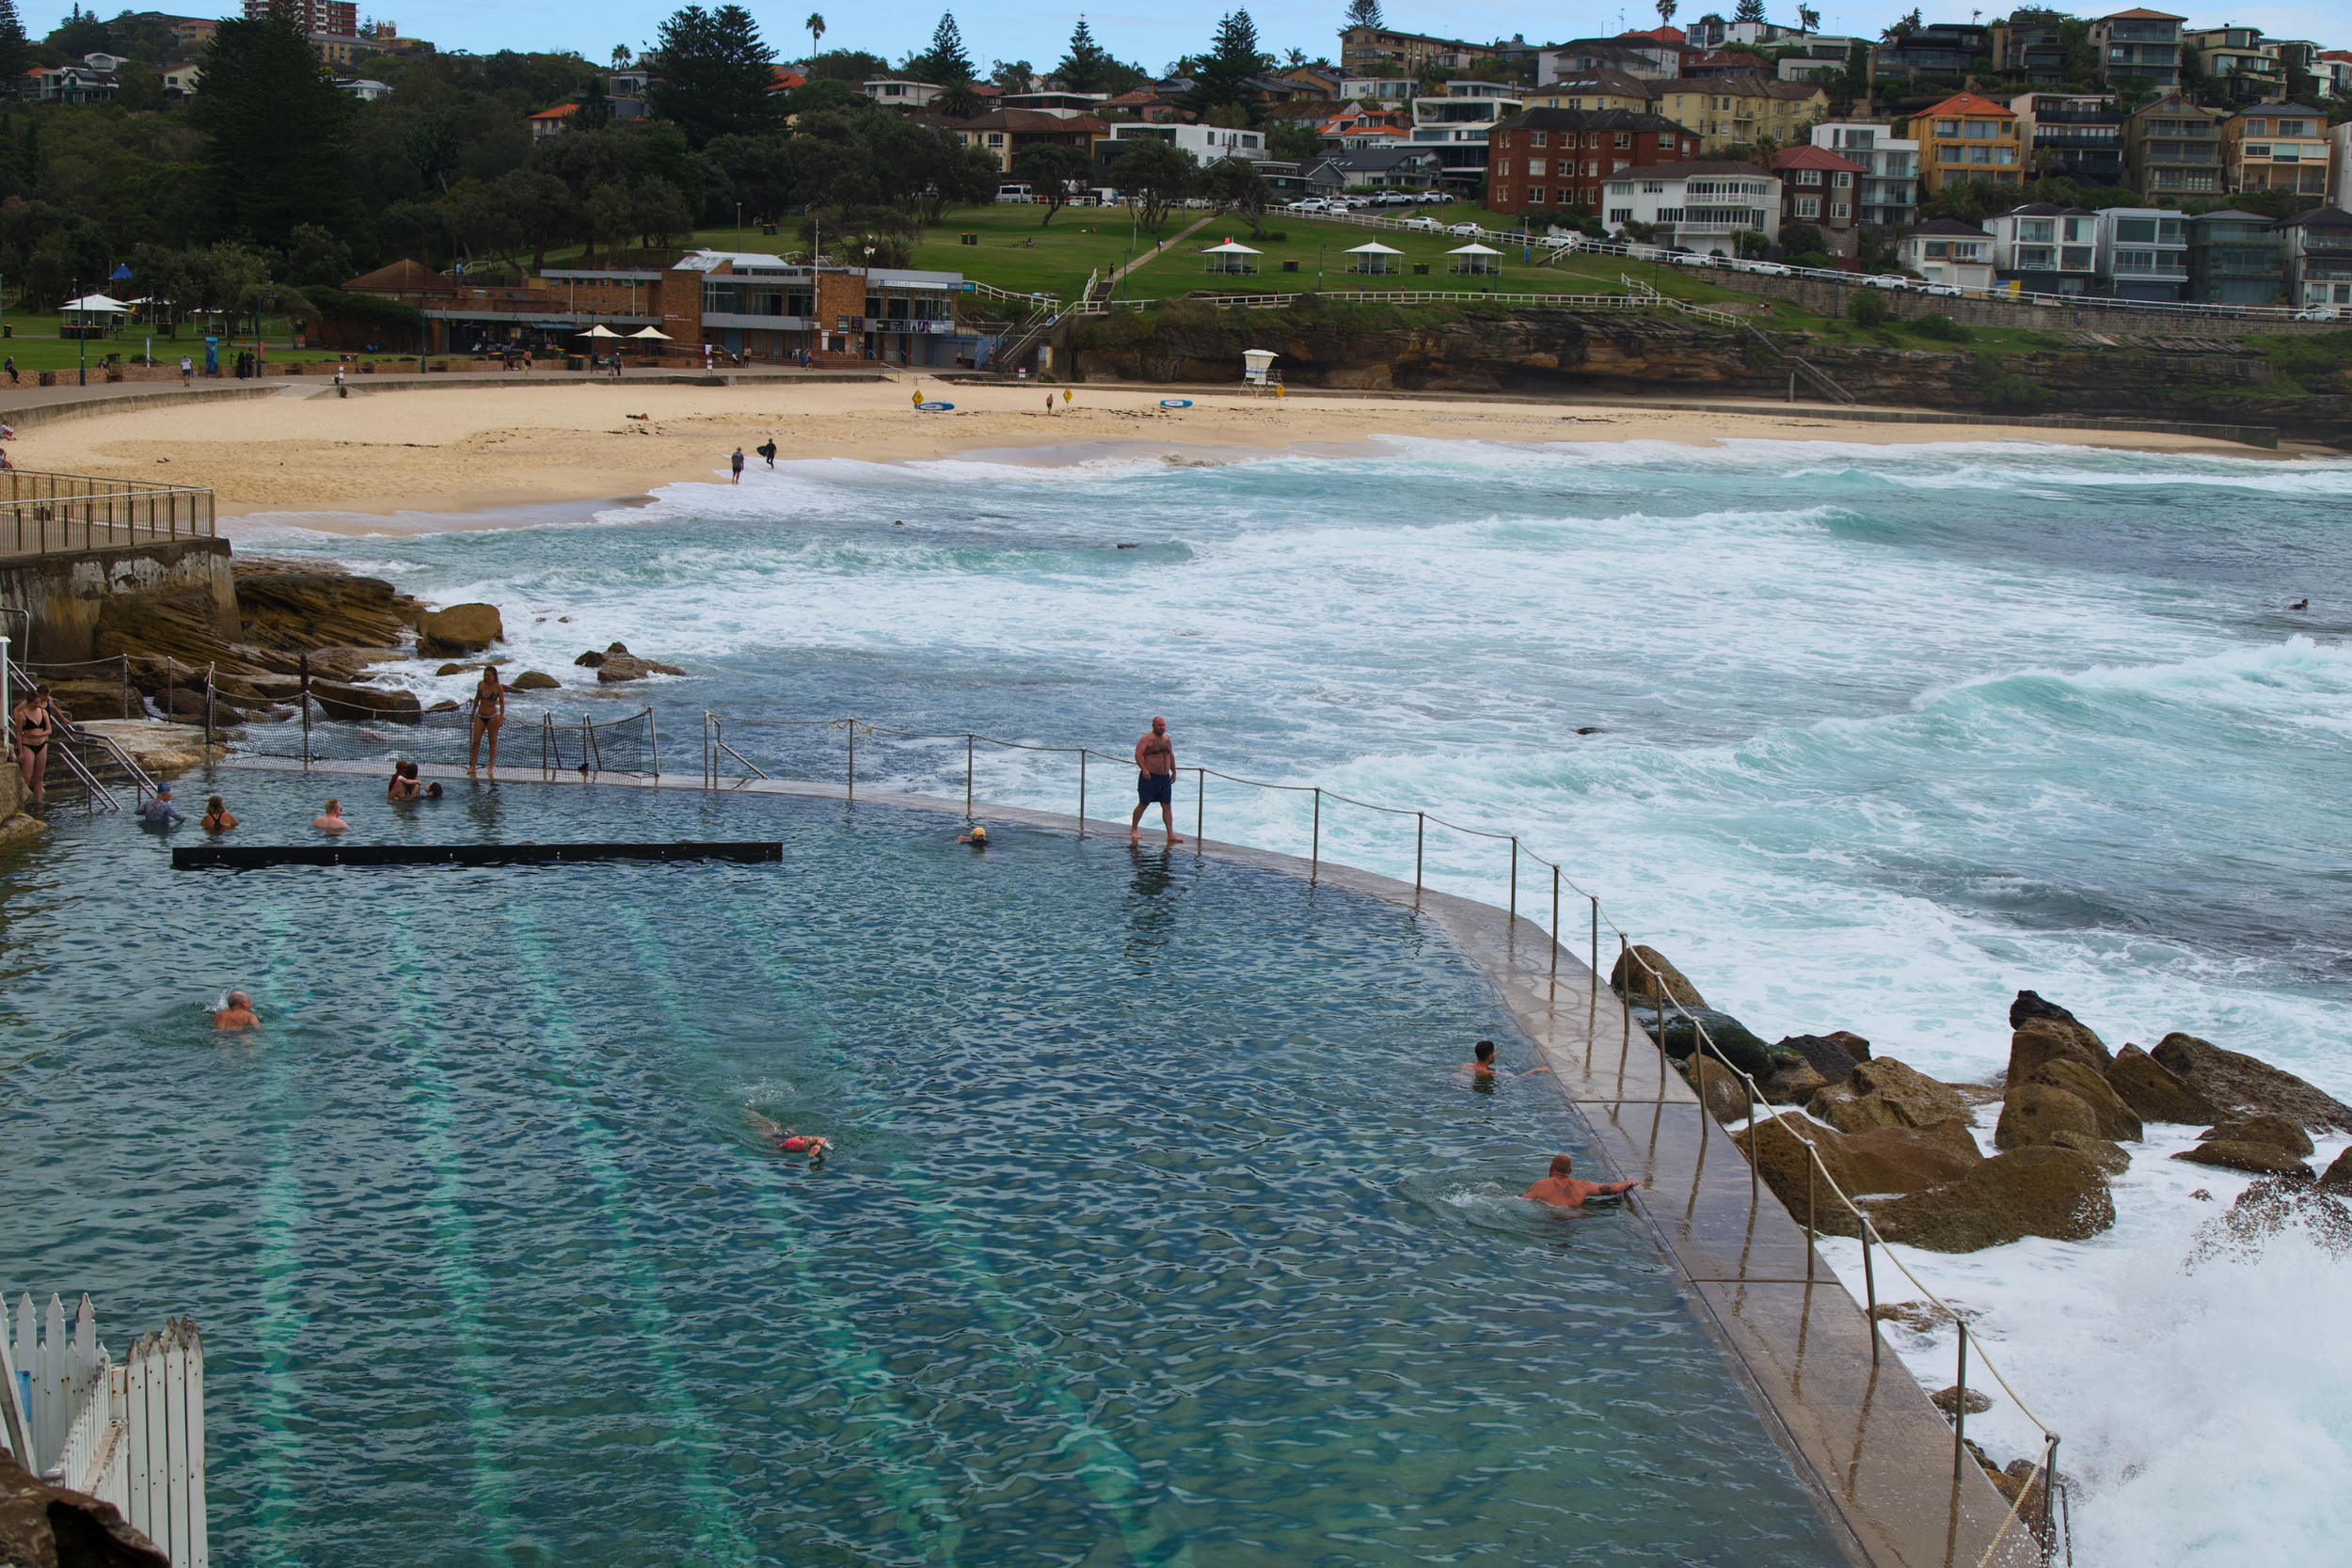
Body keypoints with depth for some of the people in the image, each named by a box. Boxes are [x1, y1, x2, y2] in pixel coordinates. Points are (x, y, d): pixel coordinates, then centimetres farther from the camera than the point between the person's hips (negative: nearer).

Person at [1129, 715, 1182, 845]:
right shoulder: (1147, 739, -9)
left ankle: (1171, 834, 3)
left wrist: (1174, 771, 23)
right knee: (1143, 803, 1)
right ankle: (1134, 829, 16)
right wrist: (1144, 769, -27)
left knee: (1167, 805, 3)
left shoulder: (1167, 738, 14)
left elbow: (1171, 755, 25)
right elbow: (1138, 754, -17)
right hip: (1149, 776, -6)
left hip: (1165, 777, 6)